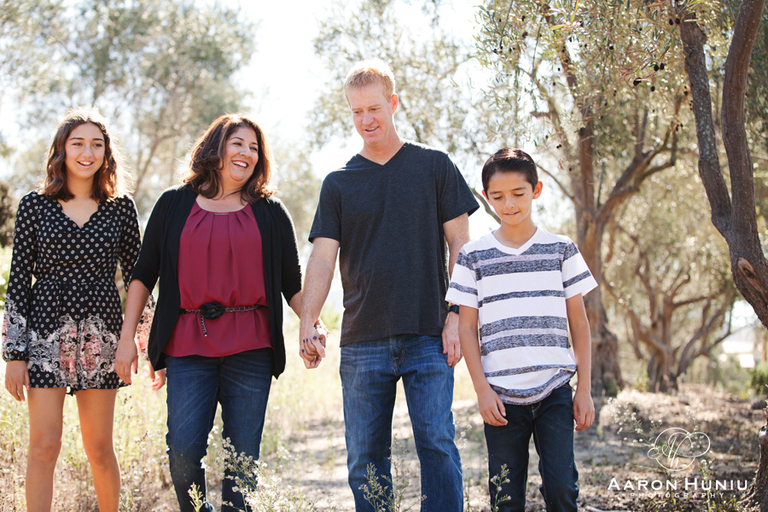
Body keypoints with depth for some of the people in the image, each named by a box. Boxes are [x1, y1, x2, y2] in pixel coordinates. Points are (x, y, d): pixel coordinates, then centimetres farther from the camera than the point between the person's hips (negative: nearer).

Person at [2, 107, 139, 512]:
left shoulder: (121, 207, 6)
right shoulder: (34, 205, 3)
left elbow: (135, 276, 9)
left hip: (100, 336, 1)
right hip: (46, 333, -1)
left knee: (99, 448, 7)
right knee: (44, 446, -2)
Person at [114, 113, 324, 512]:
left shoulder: (270, 212, 13)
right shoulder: (175, 204, 10)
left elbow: (292, 282, 14)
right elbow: (144, 274, 11)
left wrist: (313, 325, -2)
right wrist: (127, 337, 4)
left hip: (250, 348, 1)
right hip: (188, 345, -1)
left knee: (243, 456, 1)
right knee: (183, 449, -10)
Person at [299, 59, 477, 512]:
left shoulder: (434, 166, 7)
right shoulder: (338, 184, 11)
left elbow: (460, 245, 4)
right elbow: (323, 258, 3)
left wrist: (457, 318, -6)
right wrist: (308, 320, -12)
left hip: (428, 338, -2)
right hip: (362, 341, 2)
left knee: (437, 444, -7)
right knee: (366, 457, 5)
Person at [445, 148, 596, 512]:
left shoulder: (561, 250, 6)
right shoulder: (474, 256, 5)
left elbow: (579, 323, 8)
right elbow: (467, 327, 5)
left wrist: (584, 389, 3)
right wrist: (481, 389, -4)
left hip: (555, 390, 0)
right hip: (501, 396, 0)